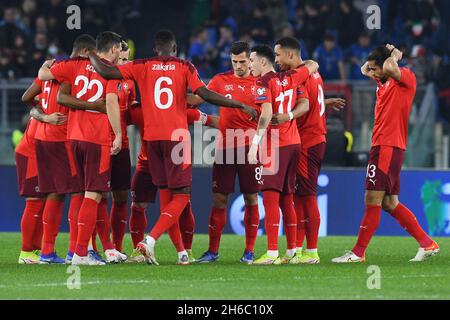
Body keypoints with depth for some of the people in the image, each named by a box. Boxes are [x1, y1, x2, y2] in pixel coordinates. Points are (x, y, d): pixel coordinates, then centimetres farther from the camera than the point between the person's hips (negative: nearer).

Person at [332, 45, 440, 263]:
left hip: (389, 146, -10)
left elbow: (389, 67, -29)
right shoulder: (384, 83, 18)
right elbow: (364, 70, 35)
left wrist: (395, 56, -7)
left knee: (373, 201, -8)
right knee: (389, 203, 9)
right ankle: (427, 244, 12)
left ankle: (358, 253, -6)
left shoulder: (406, 77, -8)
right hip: (381, 146, 10)